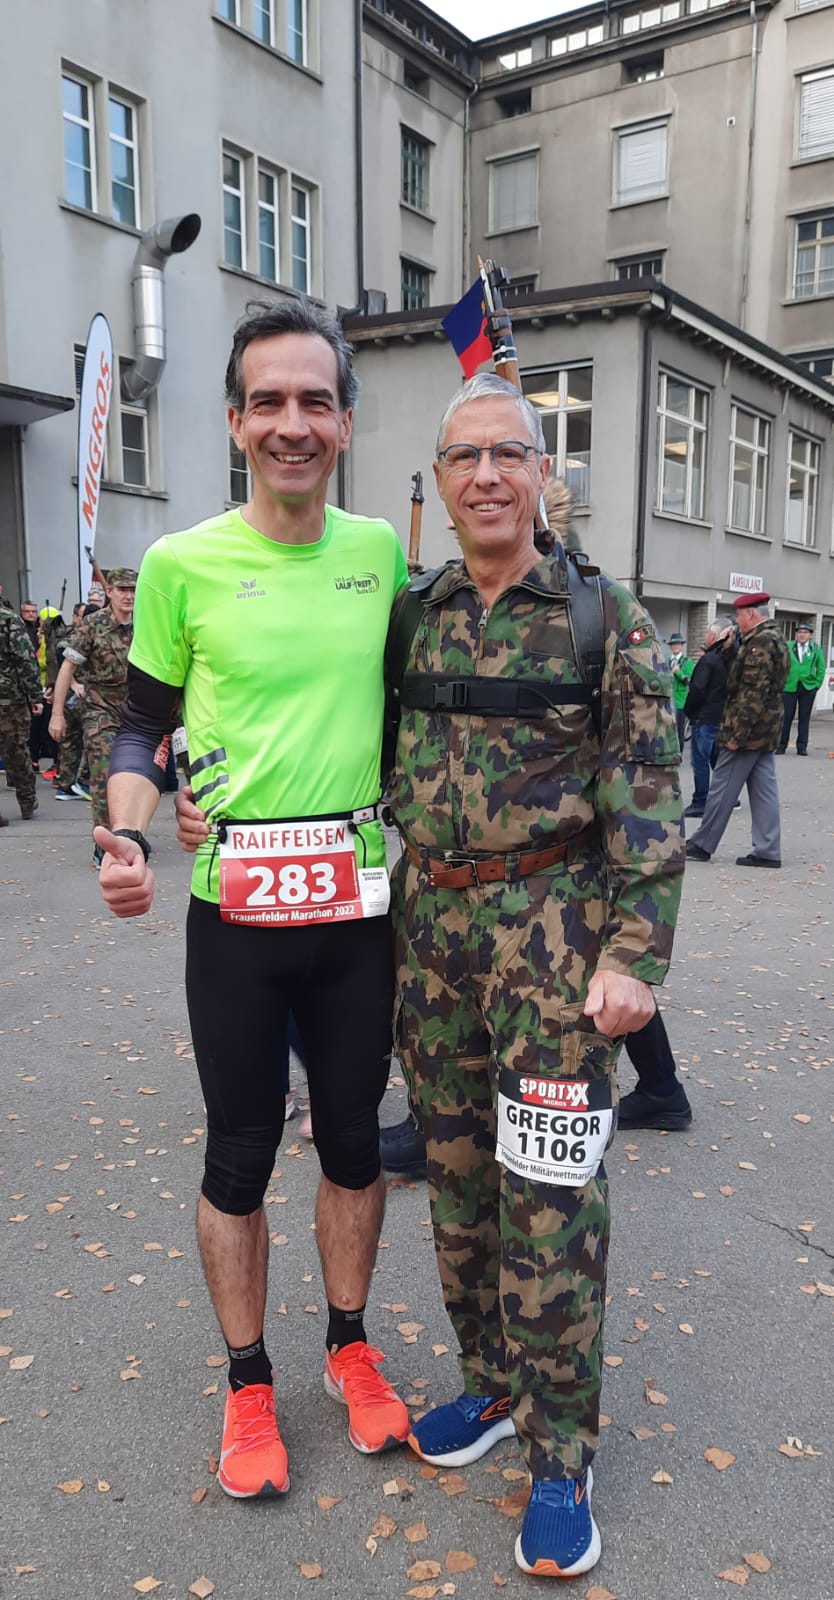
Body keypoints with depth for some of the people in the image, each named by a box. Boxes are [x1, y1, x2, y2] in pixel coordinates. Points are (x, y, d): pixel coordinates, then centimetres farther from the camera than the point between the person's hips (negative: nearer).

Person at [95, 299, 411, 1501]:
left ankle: (350, 1348, 40)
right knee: (241, 1150, 12)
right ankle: (249, 1385, 34)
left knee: (353, 1135, 17)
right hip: (235, 905, -2)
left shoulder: (382, 550, 2)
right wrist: (129, 837, -15)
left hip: (359, 900, 3)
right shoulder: (182, 565, -6)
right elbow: (143, 727, 2)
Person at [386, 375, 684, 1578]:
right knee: (457, 1174, 15)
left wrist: (635, 951, -13)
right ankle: (493, 1382, 36)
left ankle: (561, 1457, 18)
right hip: (430, 928, 5)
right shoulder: (412, 615, 7)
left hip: (553, 934, -4)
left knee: (549, 1195, 0)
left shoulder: (607, 618, -4)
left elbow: (647, 803, -7)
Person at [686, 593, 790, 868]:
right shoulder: (776, 640, 16)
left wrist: (736, 734, -22)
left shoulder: (760, 643, -16)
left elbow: (753, 693, -23)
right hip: (766, 731, 10)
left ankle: (702, 844, 8)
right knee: (764, 790, 9)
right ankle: (768, 851, 10)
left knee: (722, 789, 0)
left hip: (746, 731, -10)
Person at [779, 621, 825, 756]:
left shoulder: (816, 649, 5)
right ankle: (781, 746, 7)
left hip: (808, 688, 1)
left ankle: (802, 747, 11)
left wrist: (817, 684, 2)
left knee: (804, 718, 5)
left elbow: (821, 668, 8)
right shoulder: (788, 647, 1)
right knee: (786, 717, -1)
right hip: (790, 687, -1)